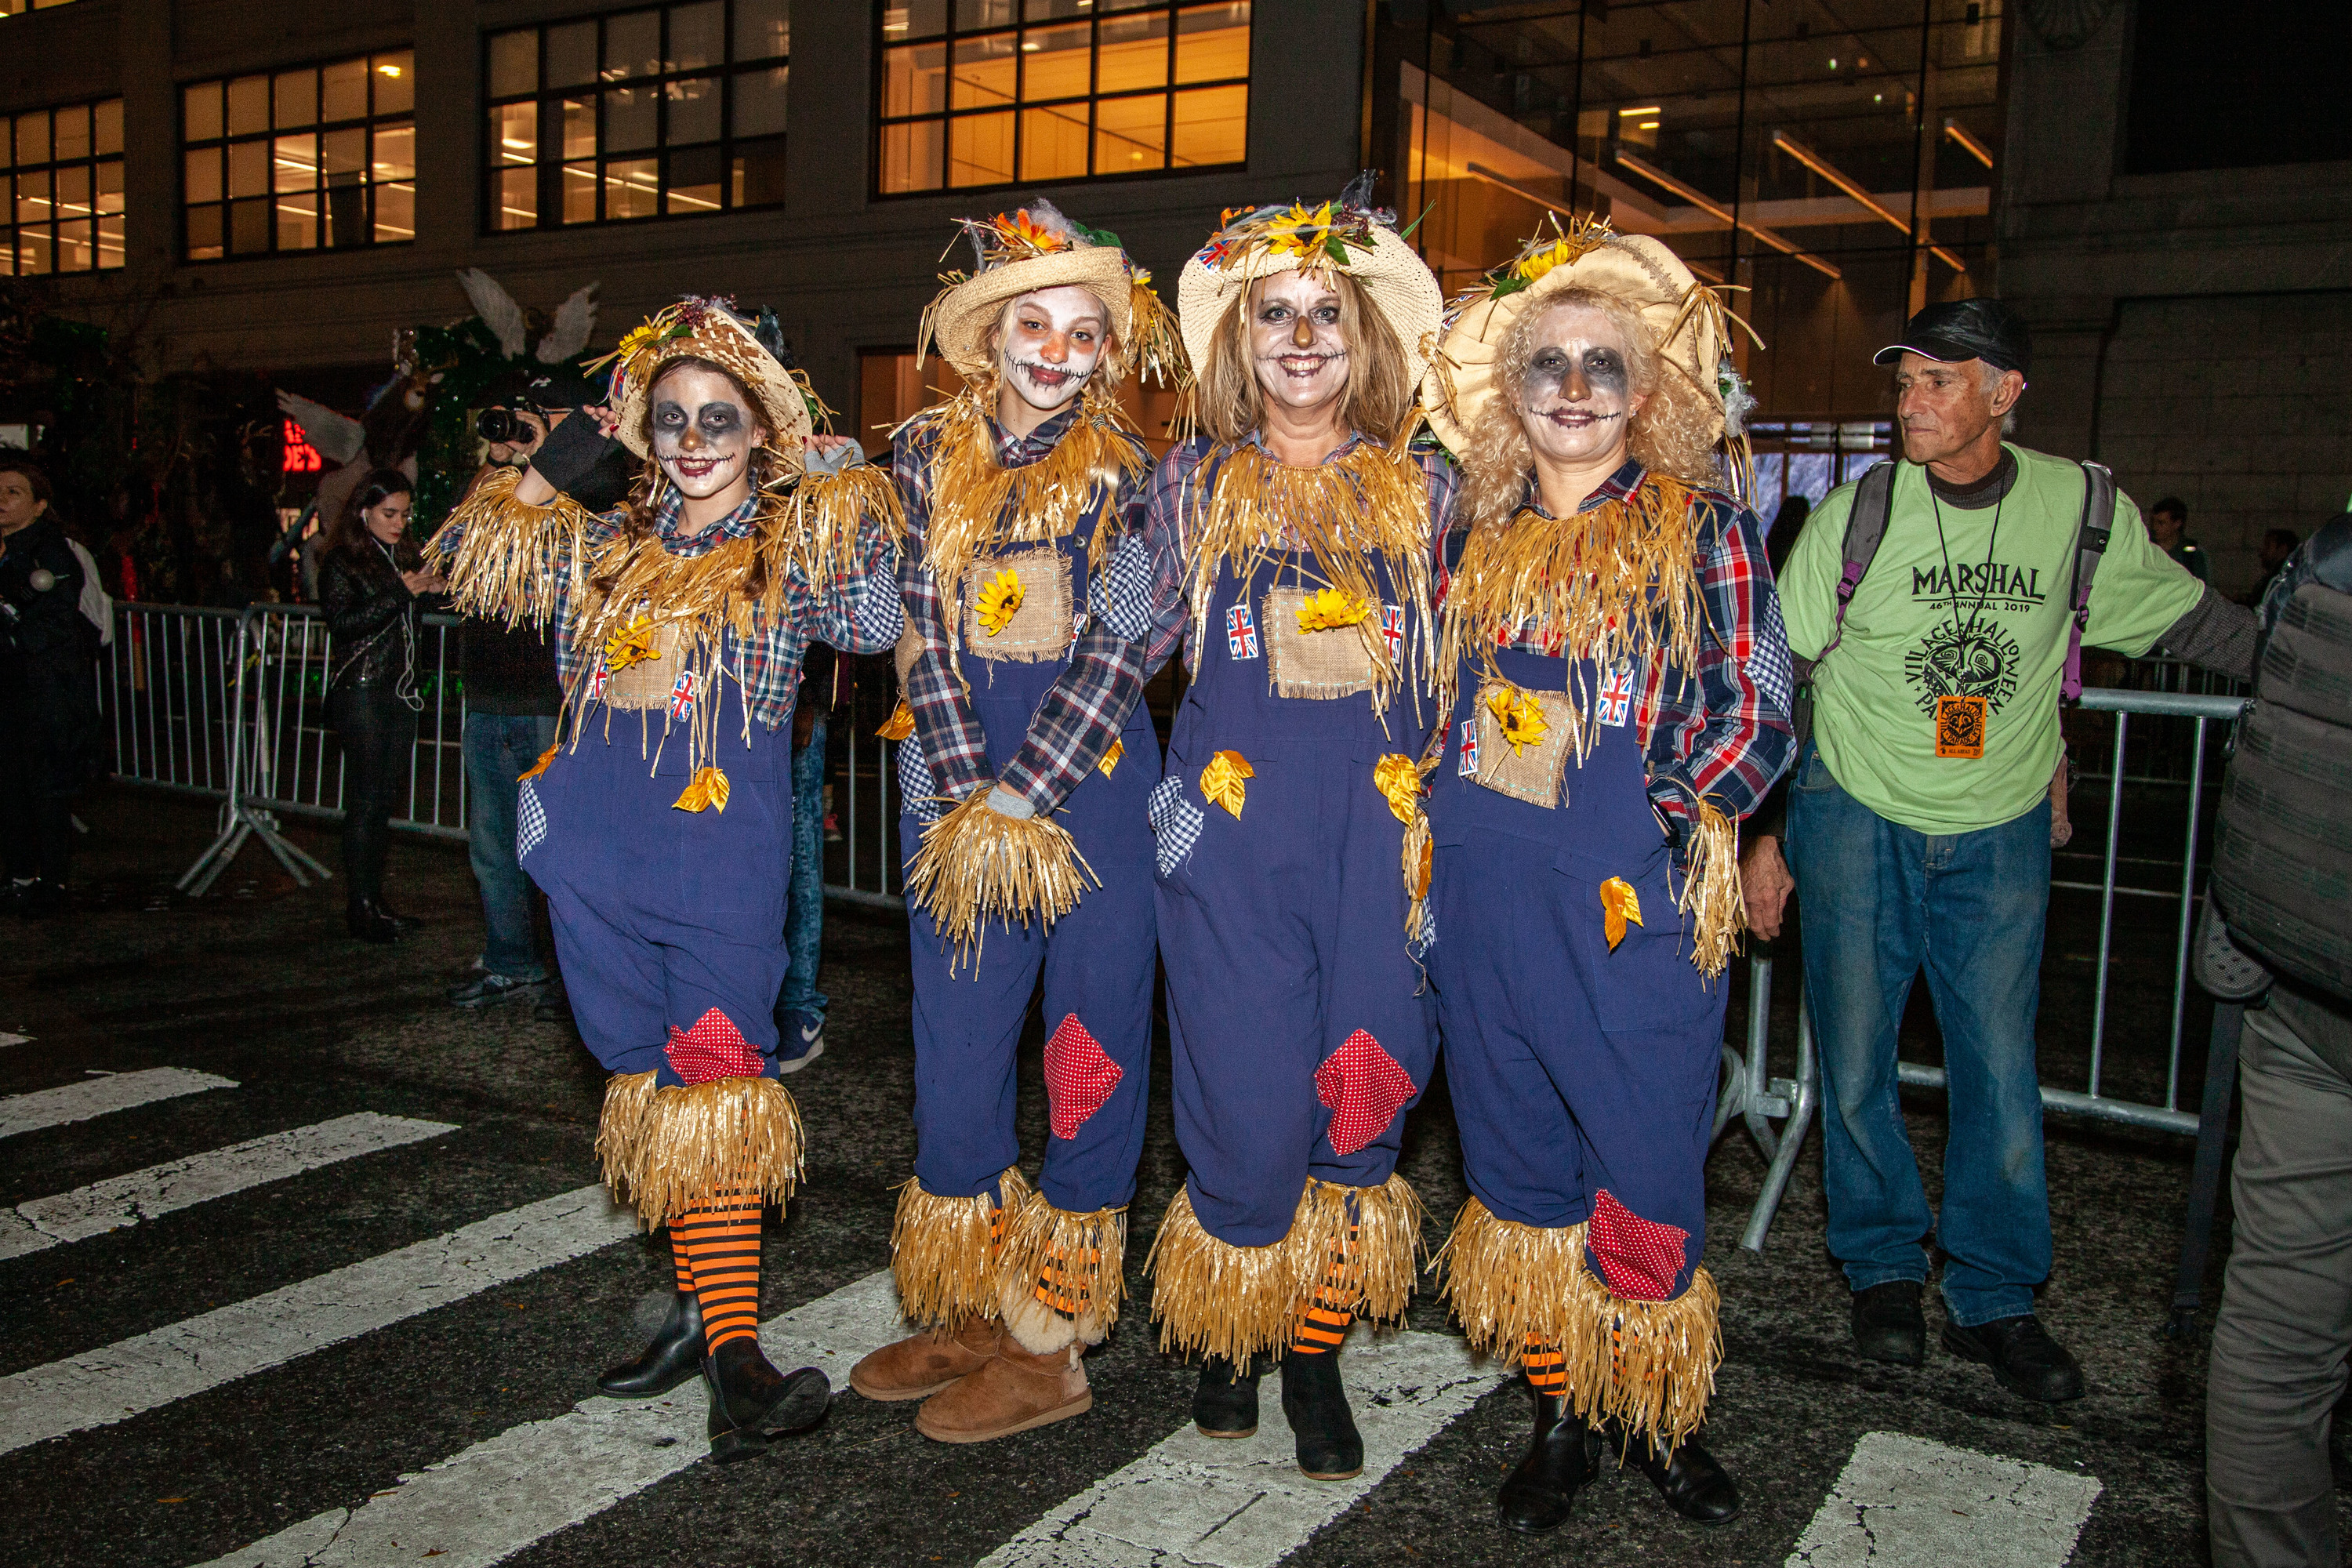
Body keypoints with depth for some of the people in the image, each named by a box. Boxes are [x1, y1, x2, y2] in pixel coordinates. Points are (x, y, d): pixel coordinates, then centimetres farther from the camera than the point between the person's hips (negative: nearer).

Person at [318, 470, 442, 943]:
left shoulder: (408, 554, 14)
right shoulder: (341, 560, -3)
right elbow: (342, 622, -15)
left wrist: (433, 588, 1)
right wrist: (401, 592, -18)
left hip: (401, 689, 6)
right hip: (361, 689, -6)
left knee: (386, 797, 7)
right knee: (366, 799, -5)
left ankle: (374, 900, 14)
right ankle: (360, 908, 2)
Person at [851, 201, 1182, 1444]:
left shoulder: (1128, 472, 1)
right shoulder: (929, 452, 7)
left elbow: (1116, 654, -8)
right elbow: (923, 633, 0)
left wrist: (1015, 806, -14)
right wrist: (964, 804, -10)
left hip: (1091, 779, -2)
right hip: (955, 778, 3)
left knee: (1090, 1051, 2)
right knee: (954, 1047, 8)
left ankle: (1051, 1347, 14)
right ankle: (967, 1315, 25)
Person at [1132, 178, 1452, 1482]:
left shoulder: (1422, 484, 8)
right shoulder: (1194, 480, 7)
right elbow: (1136, 644, 13)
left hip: (1382, 827, 1)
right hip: (1232, 828, -1)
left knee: (1361, 1093, 4)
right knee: (1246, 1097, 0)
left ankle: (1316, 1360, 23)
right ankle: (1231, 1338, 26)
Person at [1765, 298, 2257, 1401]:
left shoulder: (2082, 507, -5)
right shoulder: (1857, 515, -9)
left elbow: (2190, 618, 12)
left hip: (1999, 835, 1)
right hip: (1857, 823, -1)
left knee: (2000, 1070, 3)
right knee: (1855, 1063, 5)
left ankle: (1993, 1298, 22)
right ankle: (1883, 1268, 27)